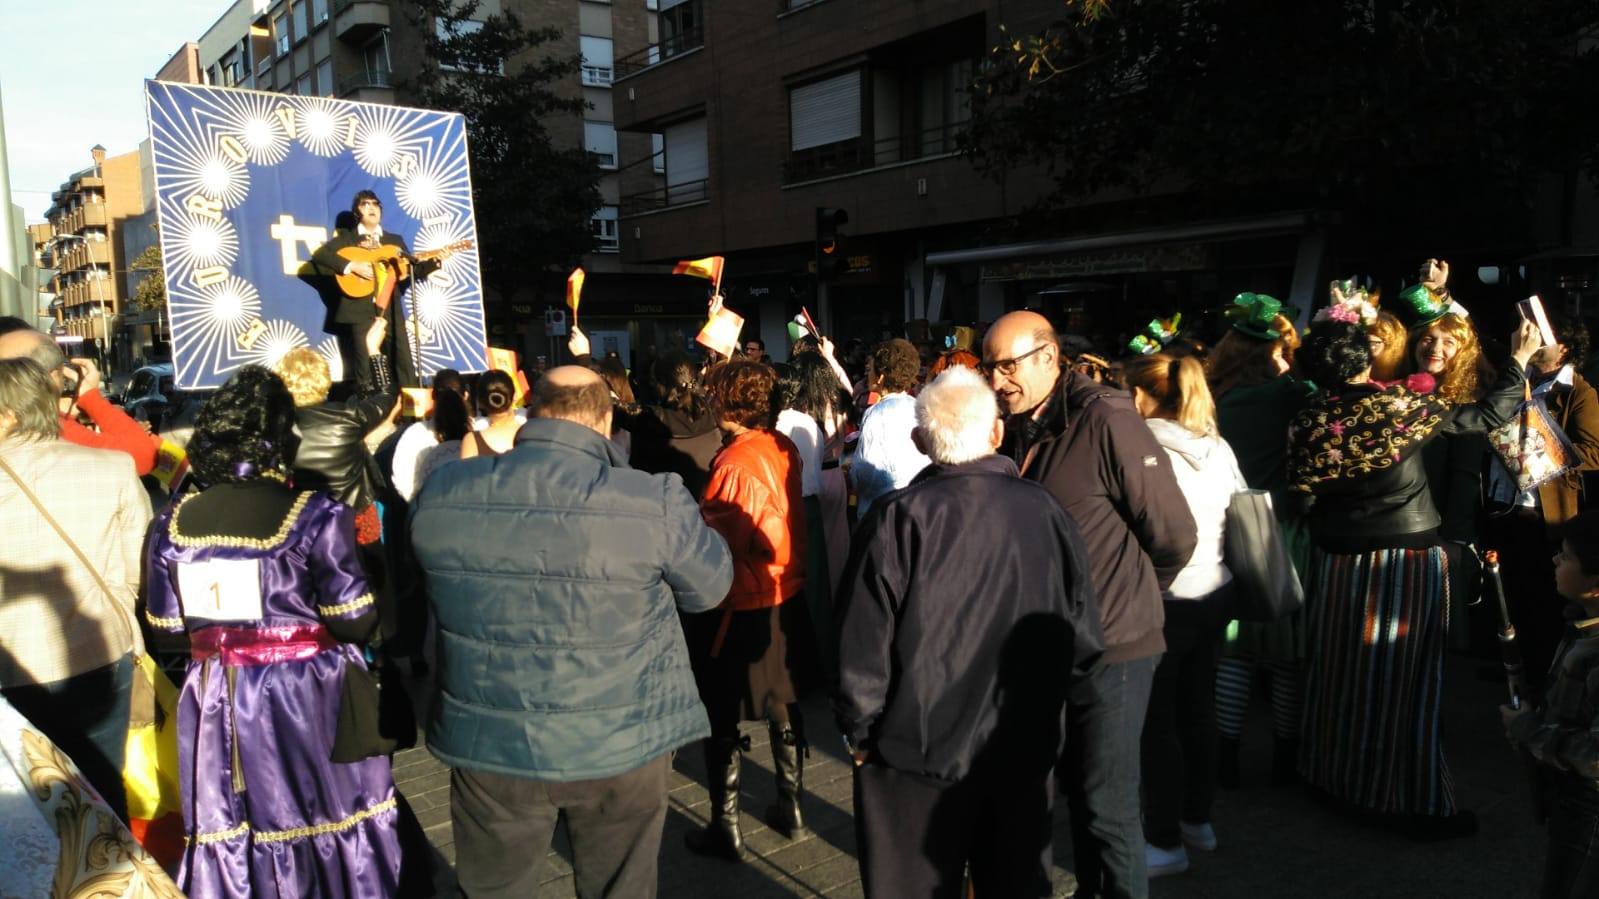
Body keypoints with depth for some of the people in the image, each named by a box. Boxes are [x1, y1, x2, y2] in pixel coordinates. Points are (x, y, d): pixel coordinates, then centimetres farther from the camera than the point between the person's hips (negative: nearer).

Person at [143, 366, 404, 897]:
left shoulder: (173, 523, -1)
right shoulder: (314, 516, -16)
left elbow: (166, 629, 5)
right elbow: (355, 622, -15)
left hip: (215, 701, 4)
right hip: (306, 696, -4)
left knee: (229, 831, 16)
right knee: (318, 820, 11)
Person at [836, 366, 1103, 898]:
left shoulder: (898, 520, -18)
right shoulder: (1043, 511, -8)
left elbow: (864, 647, -16)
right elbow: (1083, 637, -2)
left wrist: (858, 731, -1)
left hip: (921, 752, -3)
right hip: (1026, 750, 3)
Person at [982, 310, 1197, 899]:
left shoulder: (1107, 422, -17)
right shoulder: (1014, 432, 4)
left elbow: (1174, 535, -13)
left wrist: (1127, 602, 2)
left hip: (1111, 649, -7)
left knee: (1108, 806, 2)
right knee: (1077, 788, 20)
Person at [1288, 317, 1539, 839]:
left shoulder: (1306, 424, -7)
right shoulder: (1402, 406, -11)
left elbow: (1302, 498, -2)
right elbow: (1489, 416, -1)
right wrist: (1519, 360, 10)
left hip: (1339, 562, 2)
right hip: (1409, 559, -2)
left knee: (1339, 670, 14)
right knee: (1406, 676, 5)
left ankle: (1333, 777, 28)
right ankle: (1419, 803, 13)